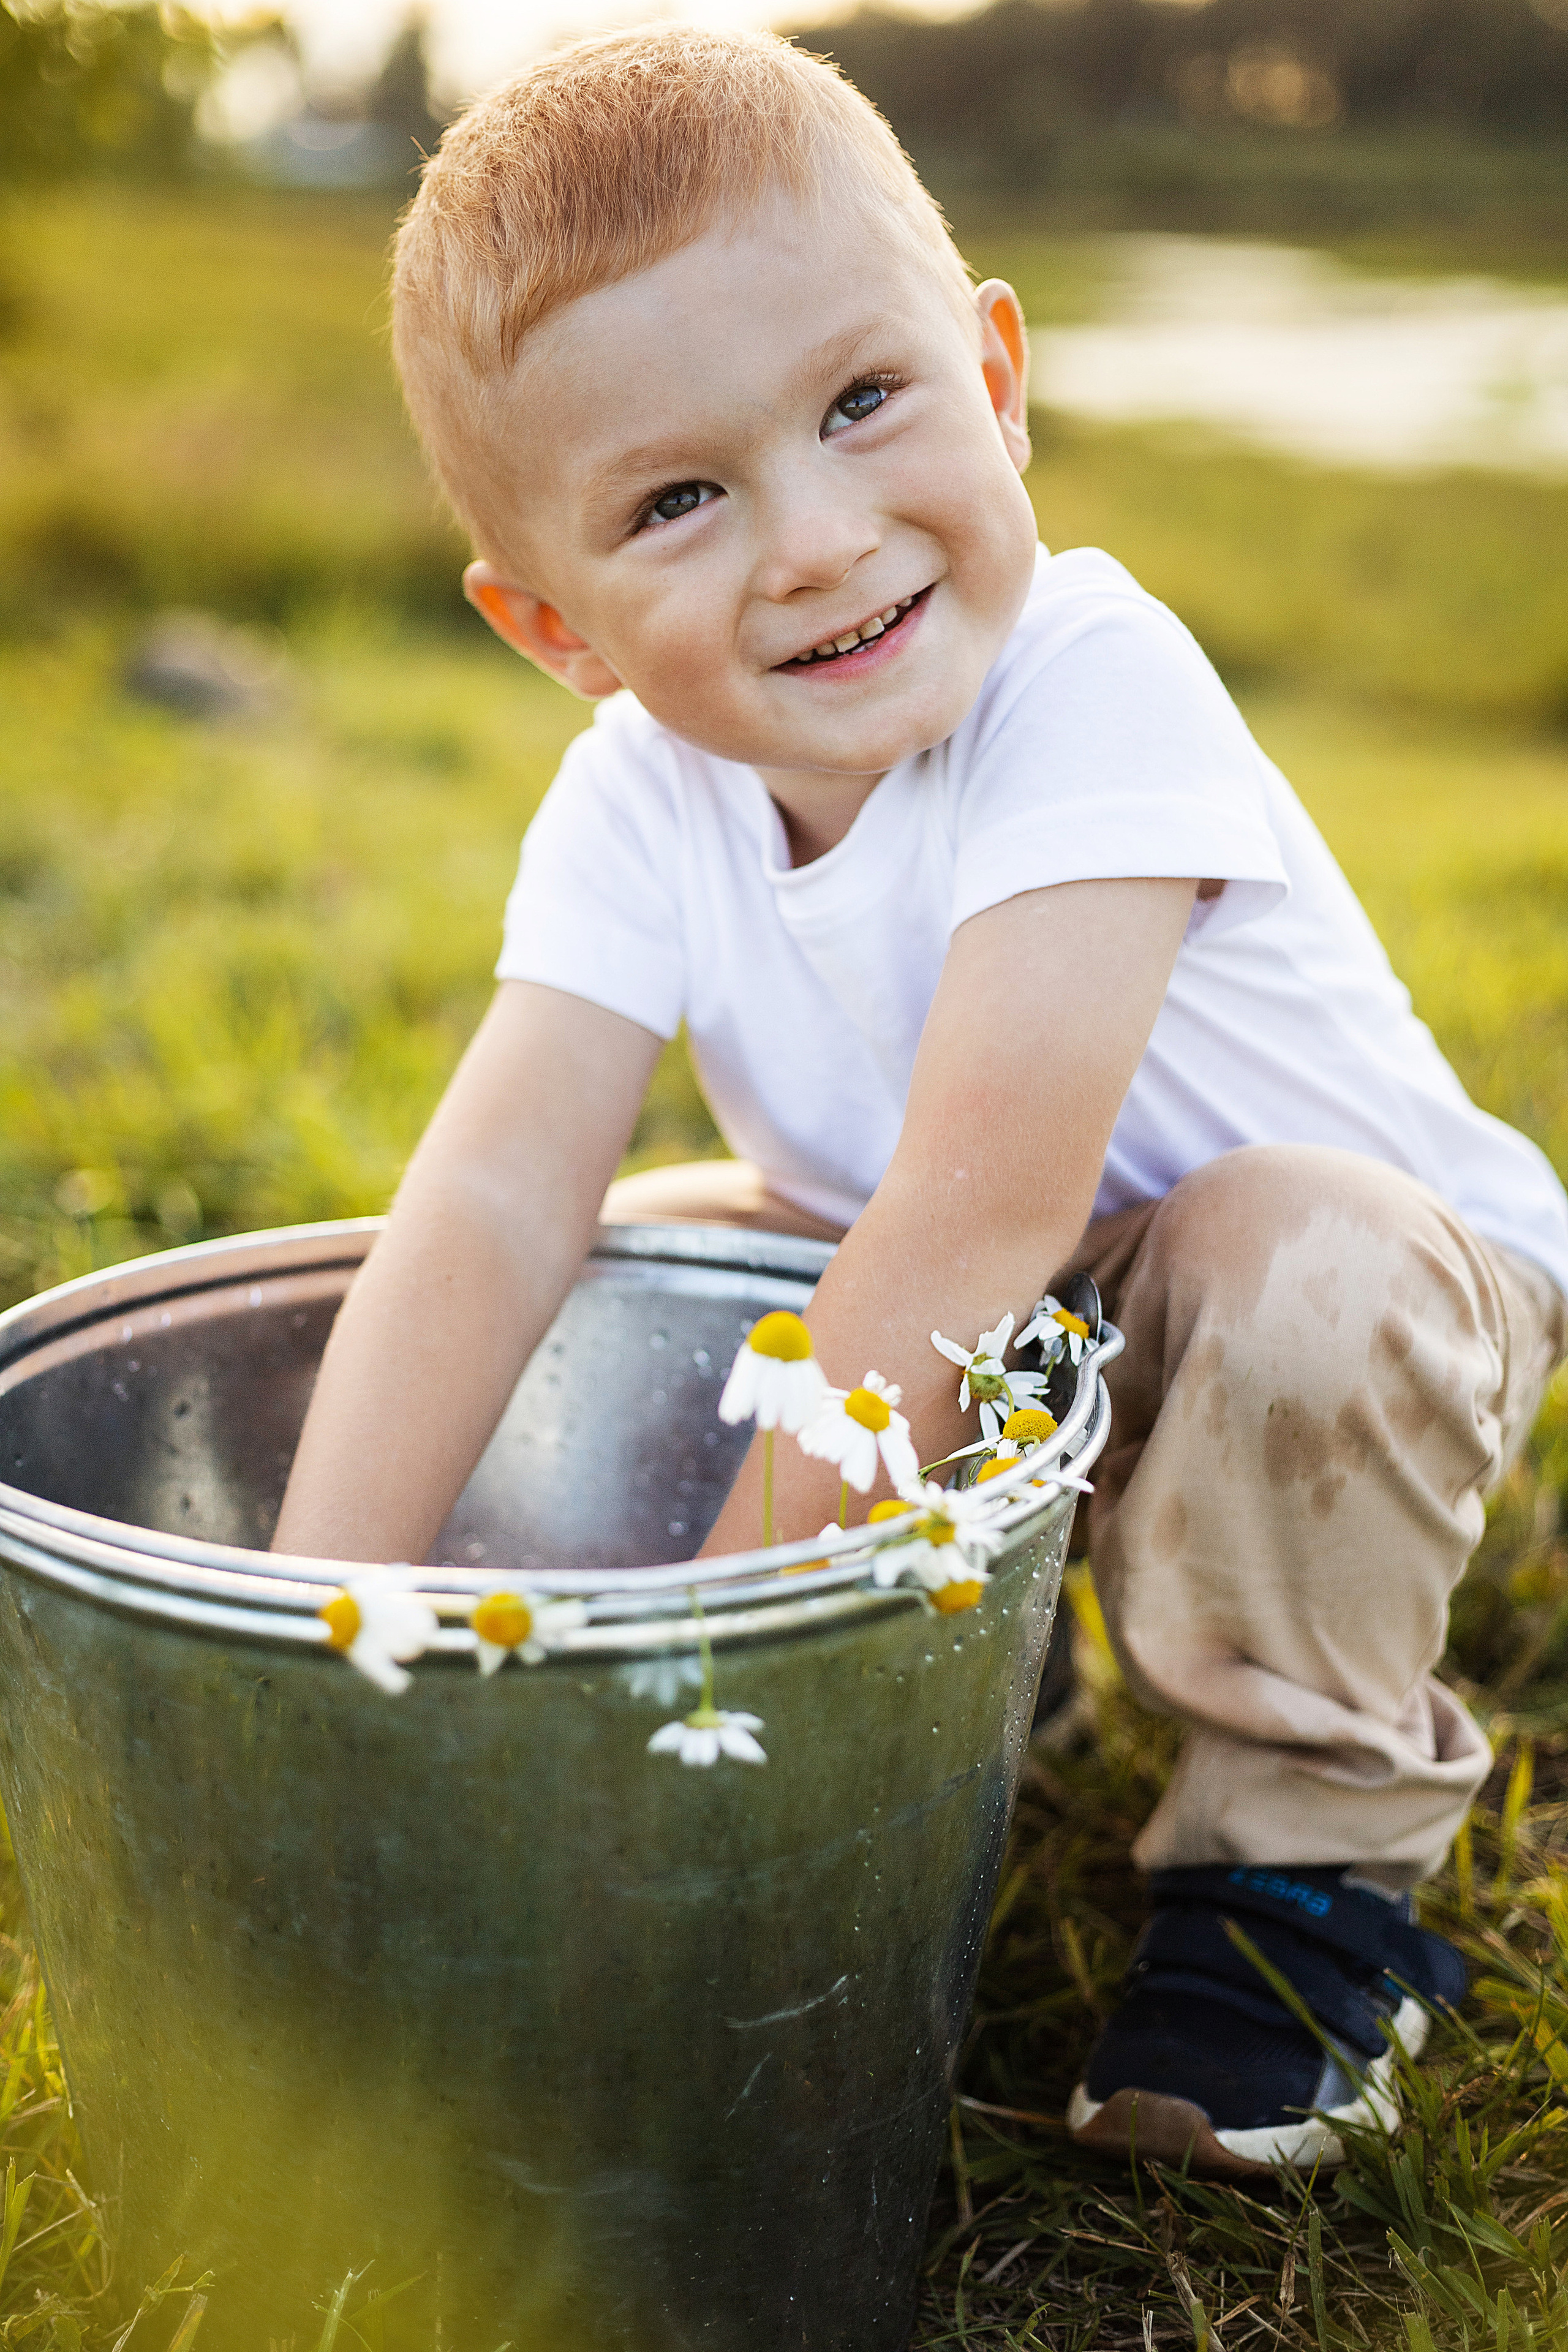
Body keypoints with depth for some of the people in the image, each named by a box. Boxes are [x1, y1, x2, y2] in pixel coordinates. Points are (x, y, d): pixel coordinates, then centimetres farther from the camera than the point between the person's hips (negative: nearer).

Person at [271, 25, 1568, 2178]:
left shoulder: (1094, 694, -33)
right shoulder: (637, 800, -15)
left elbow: (984, 1222, -39)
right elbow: (487, 1214, -25)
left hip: (1376, 1280, -5)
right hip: (996, 1336, 6)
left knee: (1281, 1264, -36)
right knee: (649, 1243, -6)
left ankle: (1320, 1851, -10)